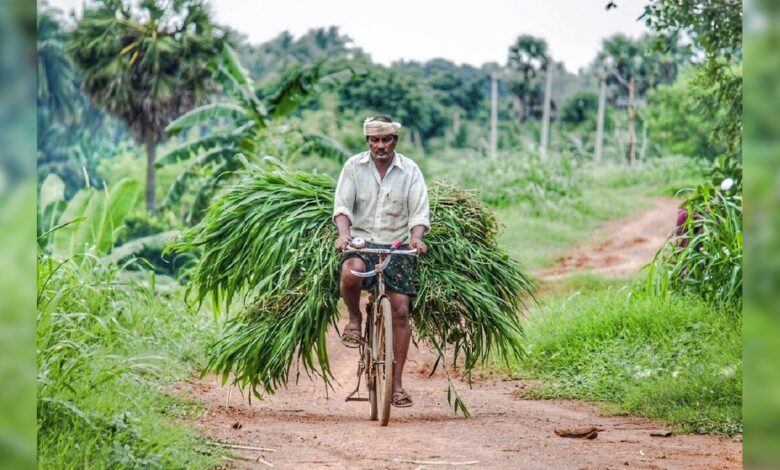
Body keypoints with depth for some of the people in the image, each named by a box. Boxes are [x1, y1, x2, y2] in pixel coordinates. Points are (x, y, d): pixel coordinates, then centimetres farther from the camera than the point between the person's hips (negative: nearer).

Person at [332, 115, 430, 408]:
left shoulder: (410, 170, 3)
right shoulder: (354, 166, 3)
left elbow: (419, 213, -1)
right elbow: (342, 206, -3)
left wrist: (416, 238, -22)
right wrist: (344, 233, -23)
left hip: (396, 246, 1)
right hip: (361, 242, -1)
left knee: (400, 310, -8)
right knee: (350, 271, -37)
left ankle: (397, 382, 1)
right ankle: (354, 318, -3)